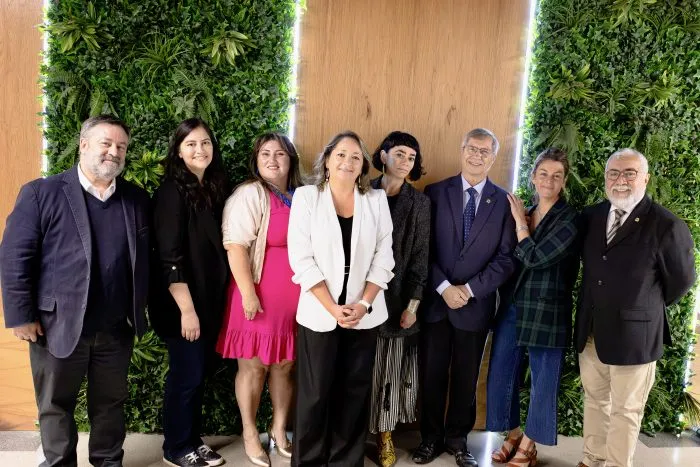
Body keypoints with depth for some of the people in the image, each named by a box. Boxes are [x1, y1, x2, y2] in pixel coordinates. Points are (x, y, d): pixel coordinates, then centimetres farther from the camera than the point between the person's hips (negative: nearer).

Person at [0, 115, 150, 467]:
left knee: (111, 403, 17)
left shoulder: (137, 199, 5)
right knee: (55, 405, 14)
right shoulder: (41, 193, -6)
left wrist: (139, 309, 6)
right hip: (59, 325, -2)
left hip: (116, 329, 3)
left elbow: (144, 259, 9)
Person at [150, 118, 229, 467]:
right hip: (182, 304, -7)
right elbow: (168, 258, -18)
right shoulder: (172, 191, -14)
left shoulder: (212, 189, 9)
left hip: (209, 302, 7)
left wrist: (211, 303, 10)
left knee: (198, 373, 15)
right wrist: (186, 308, -20)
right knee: (186, 375, 3)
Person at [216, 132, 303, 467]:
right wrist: (248, 293, -19)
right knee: (253, 366, 6)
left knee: (285, 365, 14)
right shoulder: (249, 195, -7)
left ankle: (279, 429, 30)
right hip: (259, 297, -5)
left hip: (295, 298, 5)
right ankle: (249, 433, 23)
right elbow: (235, 246, -15)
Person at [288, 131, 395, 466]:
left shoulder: (377, 200, 4)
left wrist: (364, 304, -8)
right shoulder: (307, 196, -2)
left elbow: (384, 257, 2)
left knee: (355, 392, 10)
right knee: (315, 393, 5)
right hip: (319, 314, -2)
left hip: (364, 314, 2)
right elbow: (301, 258, -8)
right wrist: (333, 307, -13)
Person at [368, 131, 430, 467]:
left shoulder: (420, 203, 2)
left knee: (391, 368, 7)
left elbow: (421, 256, 0)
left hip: (399, 296, 0)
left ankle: (385, 433, 22)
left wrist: (413, 302, -7)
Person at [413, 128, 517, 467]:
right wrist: (444, 287, -13)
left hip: (476, 304, 0)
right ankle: (431, 438, 28)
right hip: (435, 300, 0)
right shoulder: (435, 193, 1)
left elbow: (507, 258, -4)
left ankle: (457, 439, 31)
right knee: (431, 375, 10)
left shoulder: (504, 202, 1)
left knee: (466, 377, 13)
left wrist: (469, 289, -12)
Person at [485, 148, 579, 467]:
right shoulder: (523, 214, 9)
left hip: (546, 312, -6)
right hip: (511, 308, 6)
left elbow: (534, 258, -19)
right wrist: (518, 223, 0)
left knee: (542, 381, 8)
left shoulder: (570, 219, -9)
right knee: (501, 374, 11)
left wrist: (520, 221, -10)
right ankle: (513, 436, 32)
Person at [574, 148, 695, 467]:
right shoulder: (591, 216, 3)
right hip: (589, 331, 6)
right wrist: (600, 305, 9)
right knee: (594, 401, 19)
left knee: (624, 411, 9)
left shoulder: (667, 226, -14)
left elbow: (681, 281, -4)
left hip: (633, 334, -5)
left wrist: (647, 308, 5)